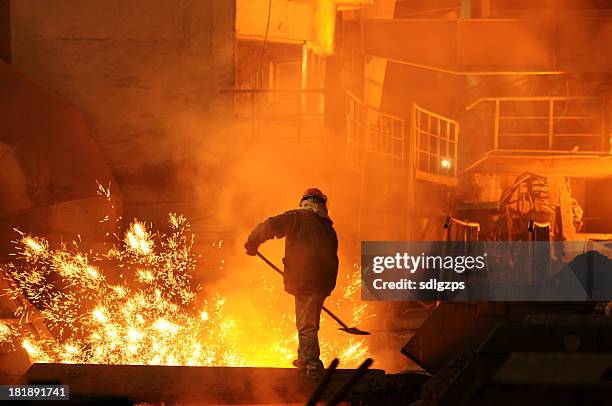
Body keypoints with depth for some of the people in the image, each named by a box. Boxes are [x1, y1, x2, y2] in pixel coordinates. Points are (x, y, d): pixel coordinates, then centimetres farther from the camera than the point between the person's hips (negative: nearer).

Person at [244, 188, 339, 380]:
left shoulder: (297, 217, -3)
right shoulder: (329, 228, 15)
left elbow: (270, 226, -16)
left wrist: (252, 242, -2)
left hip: (303, 281, -6)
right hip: (323, 283, 6)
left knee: (306, 325, -2)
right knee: (309, 323, 22)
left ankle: (313, 367, -5)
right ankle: (304, 359, 37)